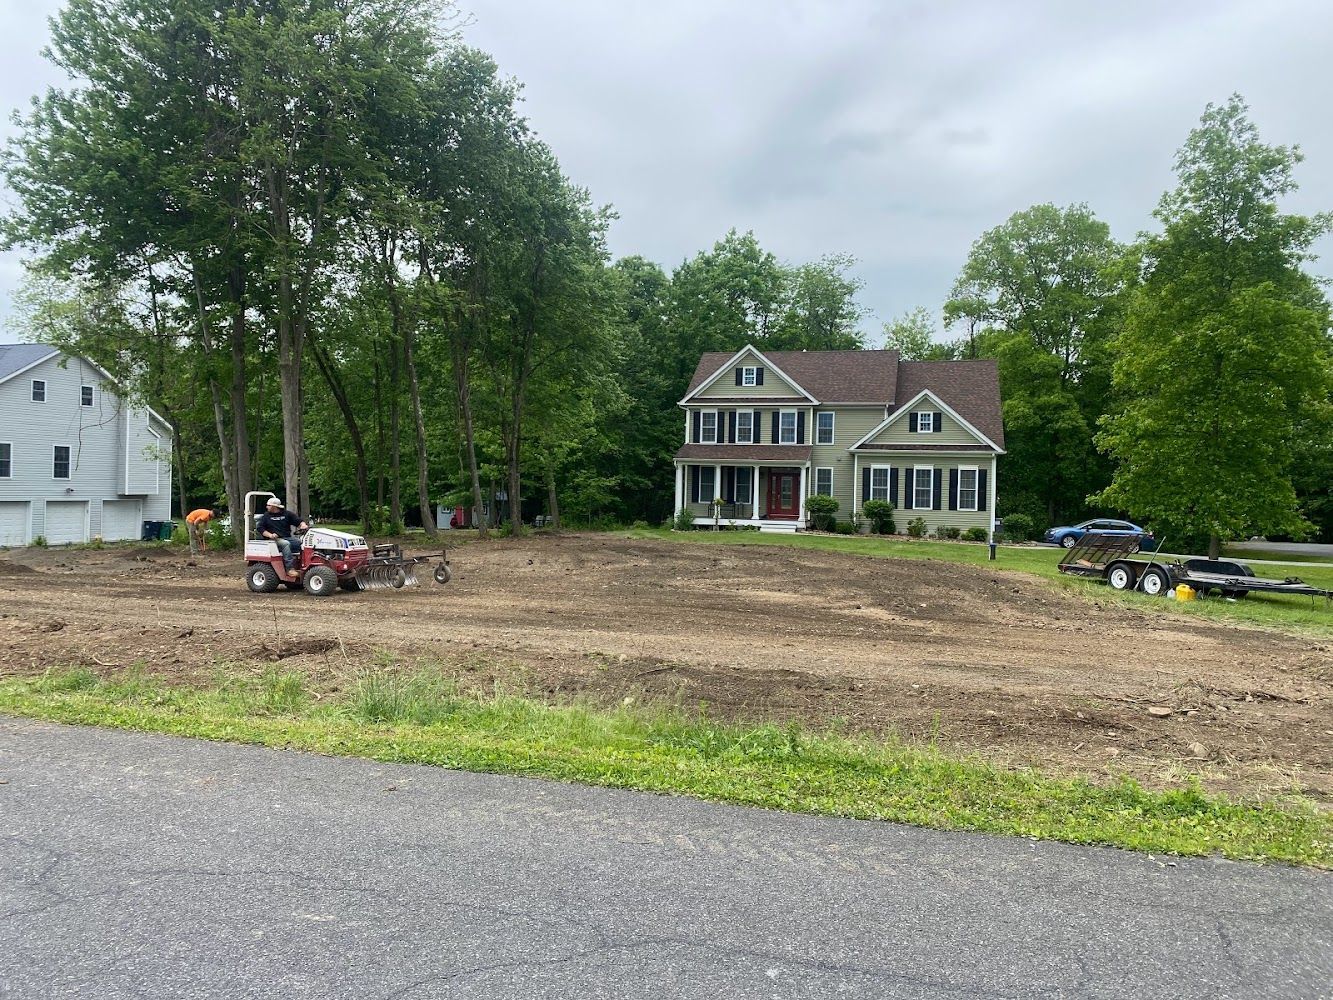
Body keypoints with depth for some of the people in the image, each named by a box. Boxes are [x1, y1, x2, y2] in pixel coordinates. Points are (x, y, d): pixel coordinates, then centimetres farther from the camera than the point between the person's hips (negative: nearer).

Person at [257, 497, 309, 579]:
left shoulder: (287, 514, 14)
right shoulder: (266, 516, 12)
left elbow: (298, 521, 14)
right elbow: (260, 528, 6)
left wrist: (303, 525, -10)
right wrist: (270, 535, -11)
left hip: (288, 538, 3)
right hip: (275, 540, -3)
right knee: (286, 544, -36)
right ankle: (290, 569, -43)